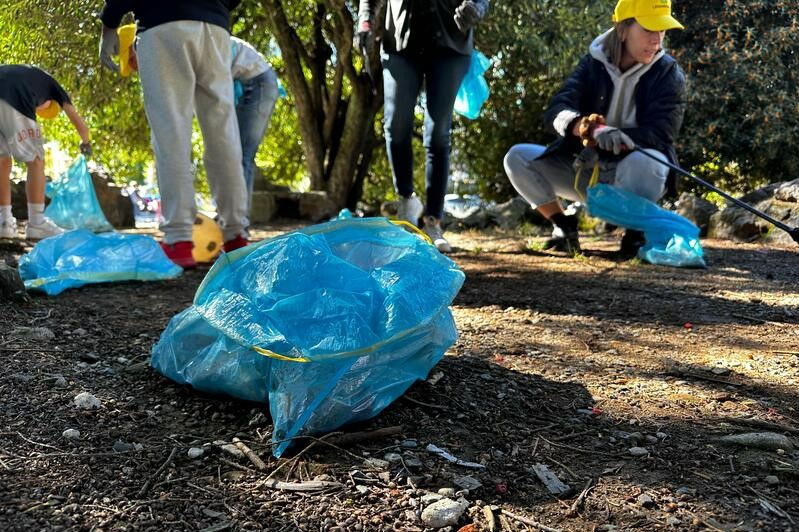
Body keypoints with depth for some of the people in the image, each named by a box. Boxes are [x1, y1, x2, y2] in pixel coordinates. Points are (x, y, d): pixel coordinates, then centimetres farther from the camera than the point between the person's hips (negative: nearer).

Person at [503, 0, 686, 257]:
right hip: (586, 170, 3)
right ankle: (564, 226, 1)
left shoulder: (669, 73, -8)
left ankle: (635, 233, -11)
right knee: (518, 157, -15)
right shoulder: (594, 63, -3)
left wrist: (615, 139, -36)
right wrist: (591, 129, -41)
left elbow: (660, 134, -19)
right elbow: (556, 110, -19)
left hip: (632, 176, -3)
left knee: (643, 161, -39)